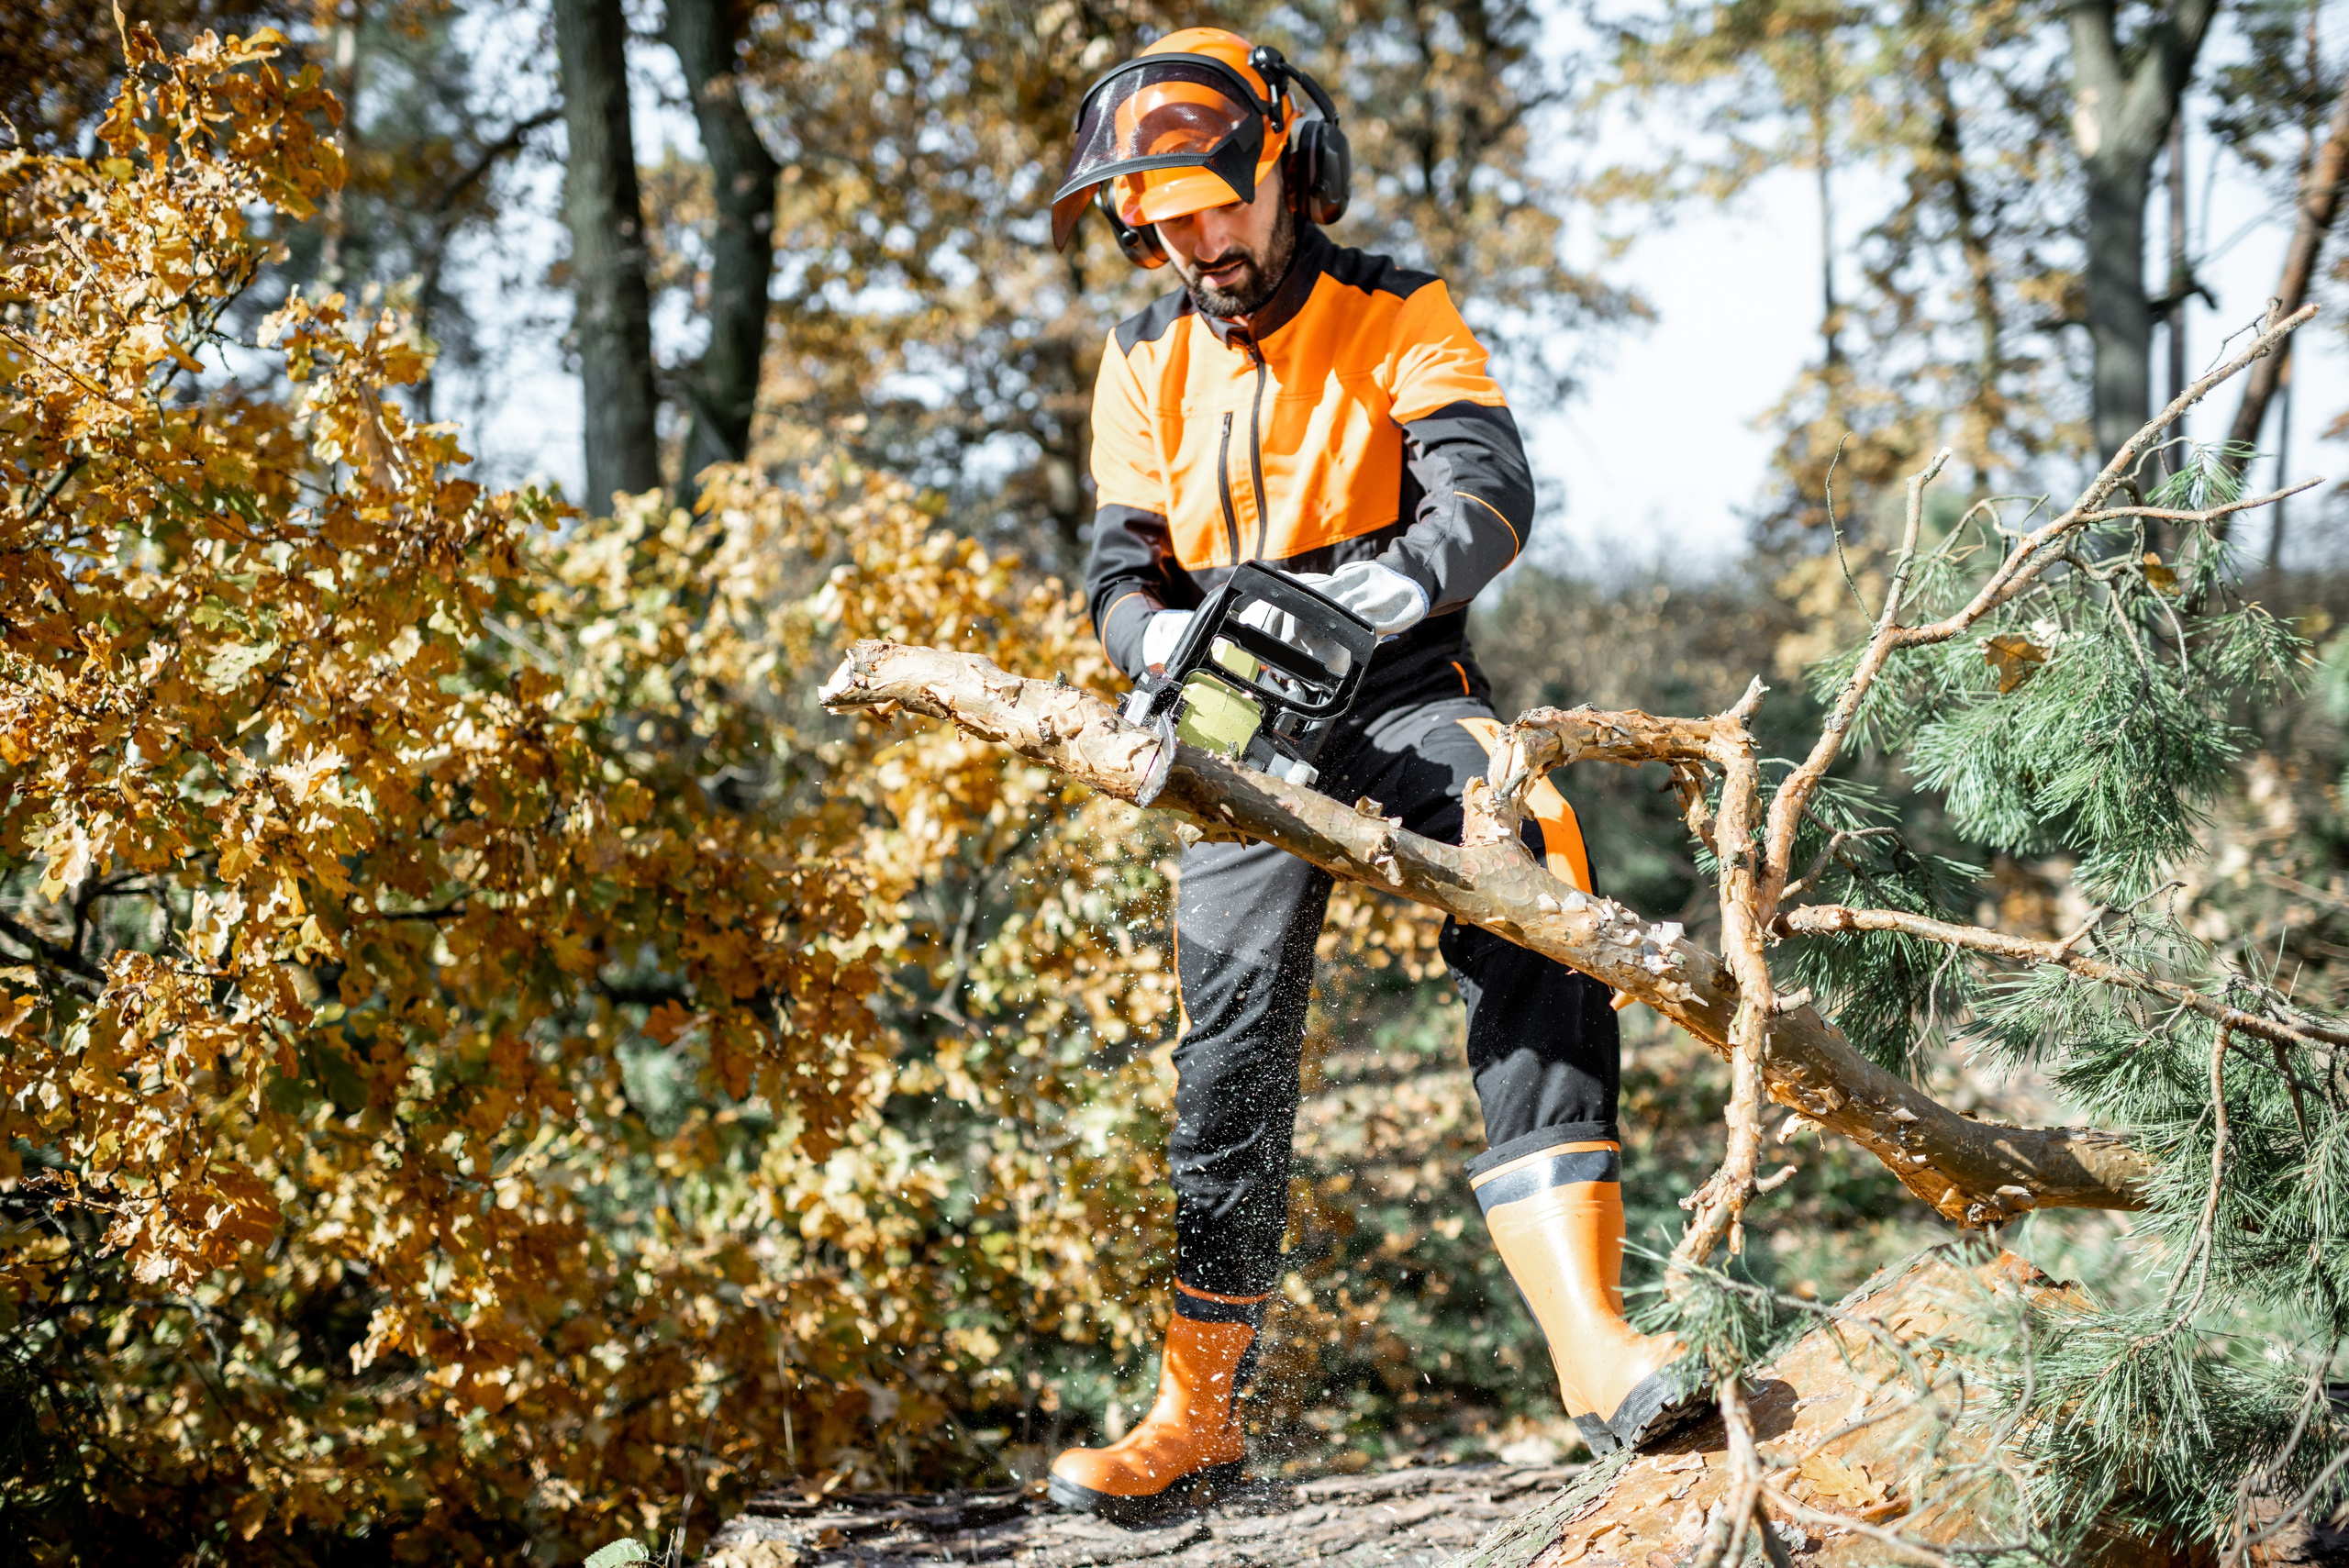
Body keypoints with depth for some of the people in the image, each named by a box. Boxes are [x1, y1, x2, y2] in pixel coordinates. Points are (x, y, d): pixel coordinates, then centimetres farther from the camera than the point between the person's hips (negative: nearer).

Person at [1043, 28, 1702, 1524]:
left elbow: (1489, 489, -17)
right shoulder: (1145, 366, 9)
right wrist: (1167, 634, -23)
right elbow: (1124, 568, 3)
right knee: (1234, 1043, -1)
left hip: (1405, 689, -3)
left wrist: (1393, 585, -38)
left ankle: (1593, 1344, -32)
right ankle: (1199, 1412, 9)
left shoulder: (1401, 317, -2)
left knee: (1535, 939, -25)